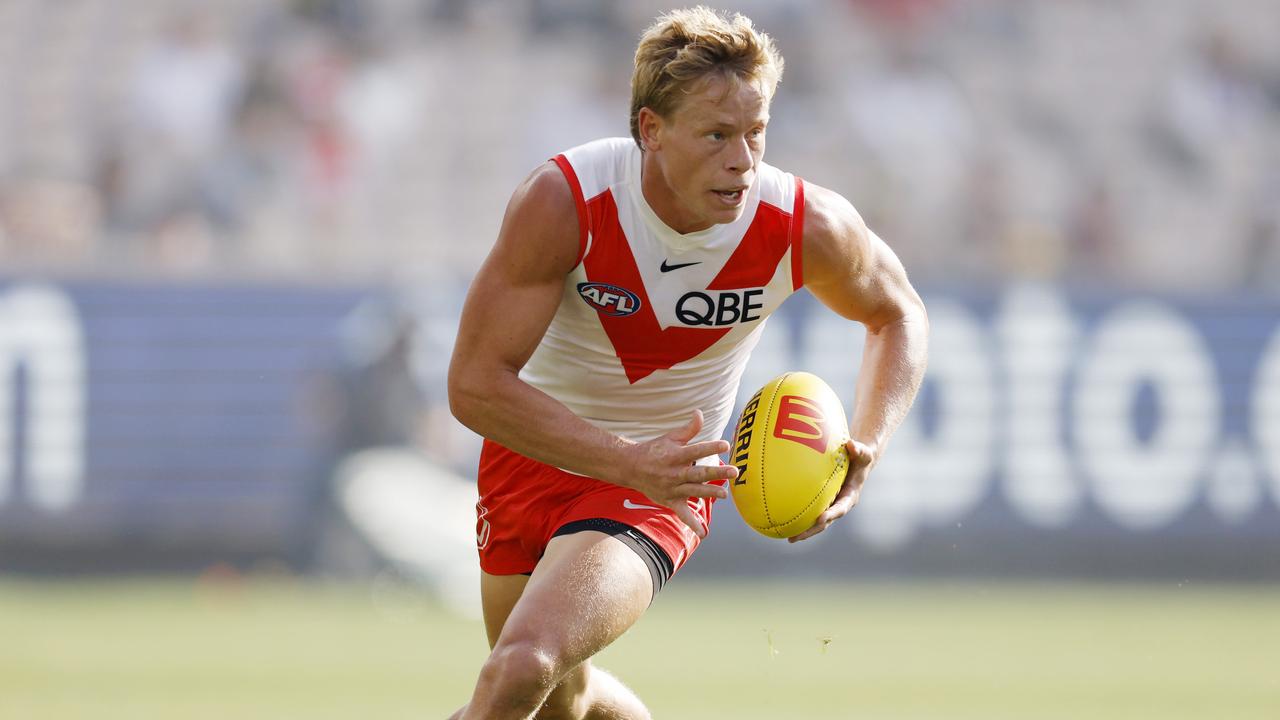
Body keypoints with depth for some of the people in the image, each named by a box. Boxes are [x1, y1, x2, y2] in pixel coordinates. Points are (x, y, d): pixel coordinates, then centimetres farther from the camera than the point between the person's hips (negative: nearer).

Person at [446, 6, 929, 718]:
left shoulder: (806, 226, -21)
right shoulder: (564, 201, -28)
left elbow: (898, 314, 2)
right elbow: (476, 384, -26)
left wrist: (863, 452, -16)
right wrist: (628, 460, -37)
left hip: (659, 484, -2)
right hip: (536, 453, 2)